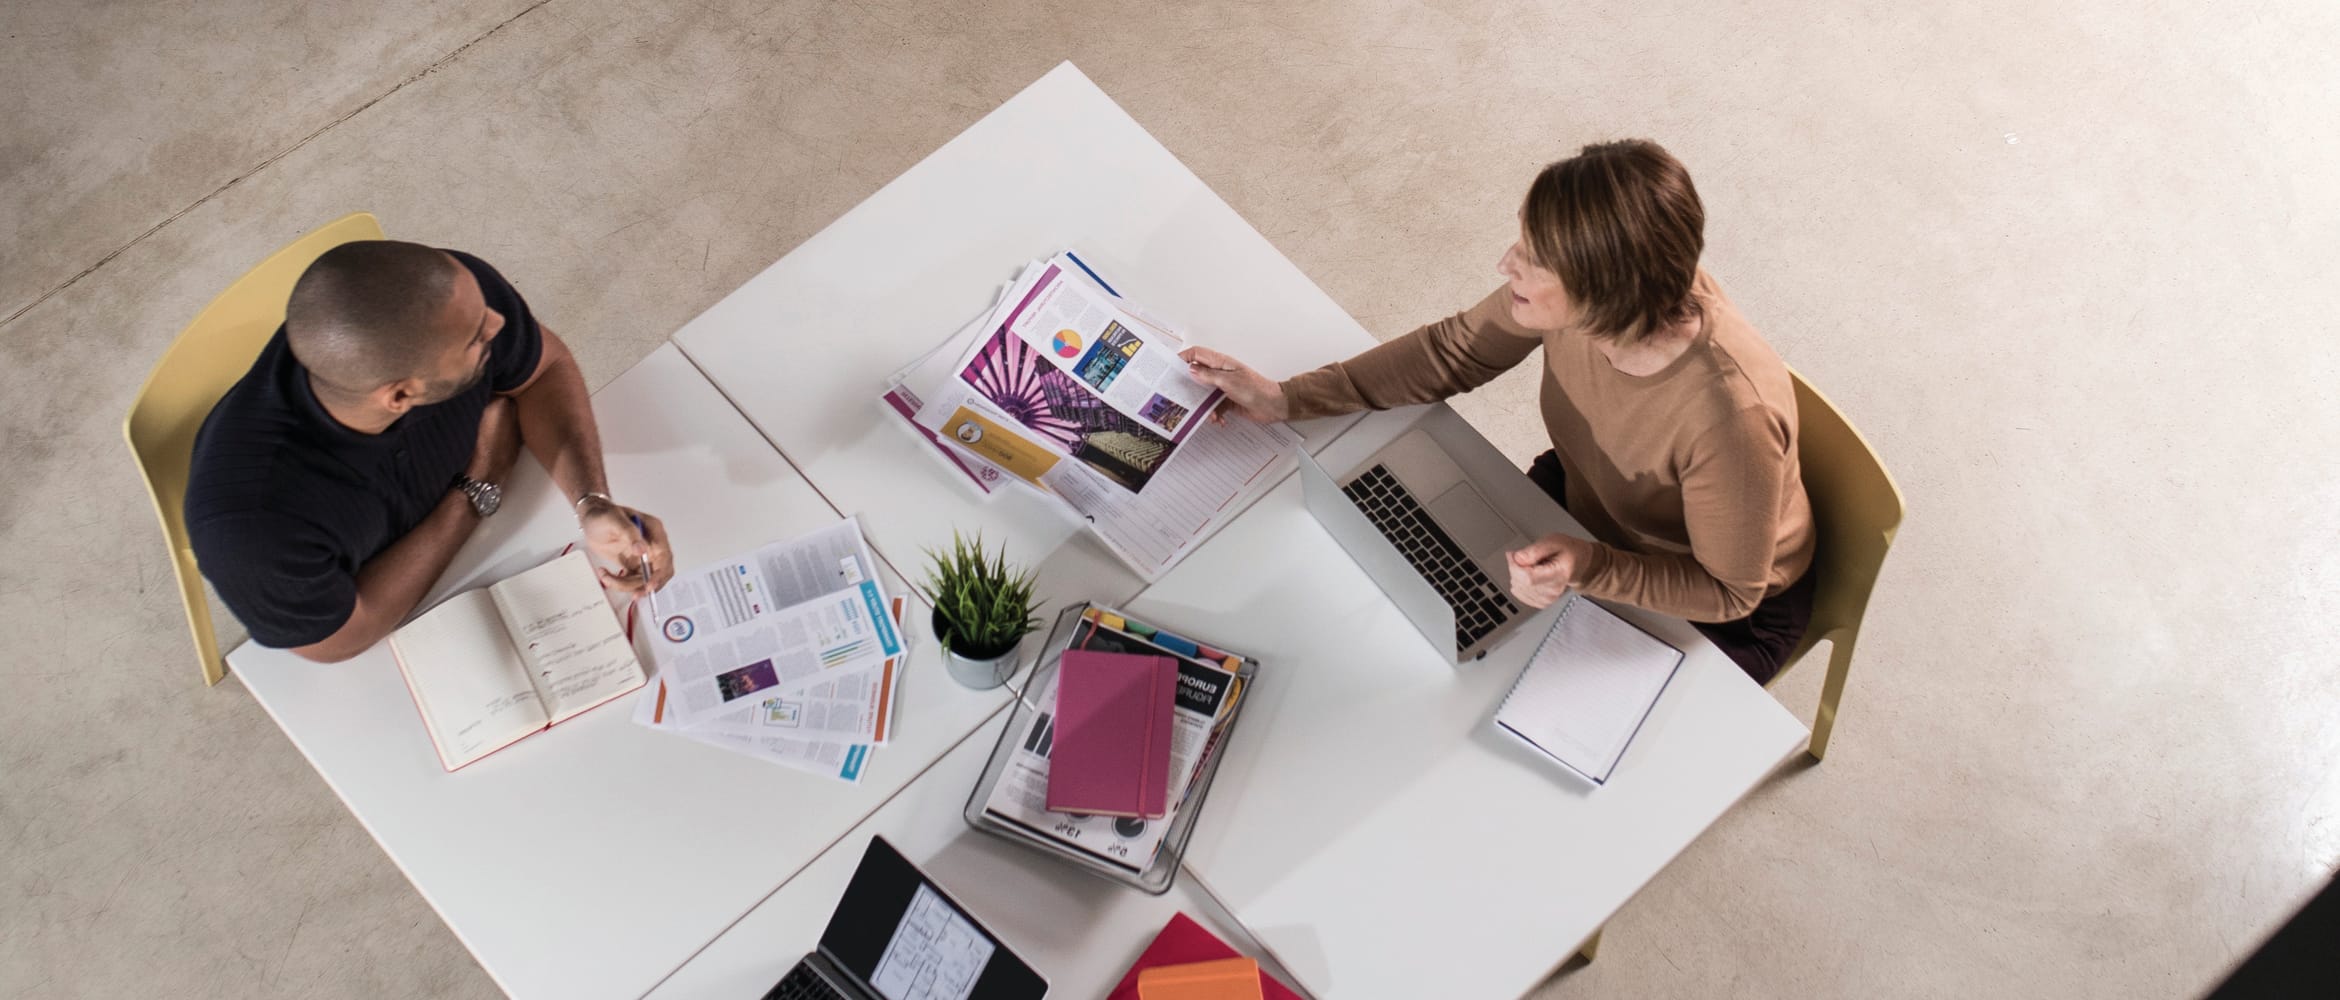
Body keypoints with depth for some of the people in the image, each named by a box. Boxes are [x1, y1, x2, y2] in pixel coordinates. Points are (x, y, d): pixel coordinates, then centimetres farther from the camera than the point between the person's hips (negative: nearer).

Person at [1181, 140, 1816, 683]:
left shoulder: (1730, 414, -42)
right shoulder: (1581, 295, -27)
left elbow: (1729, 591, -25)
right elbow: (1454, 351, -9)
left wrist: (1590, 570, -41)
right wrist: (1282, 399, -13)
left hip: (1706, 613, -5)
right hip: (1582, 499, 5)